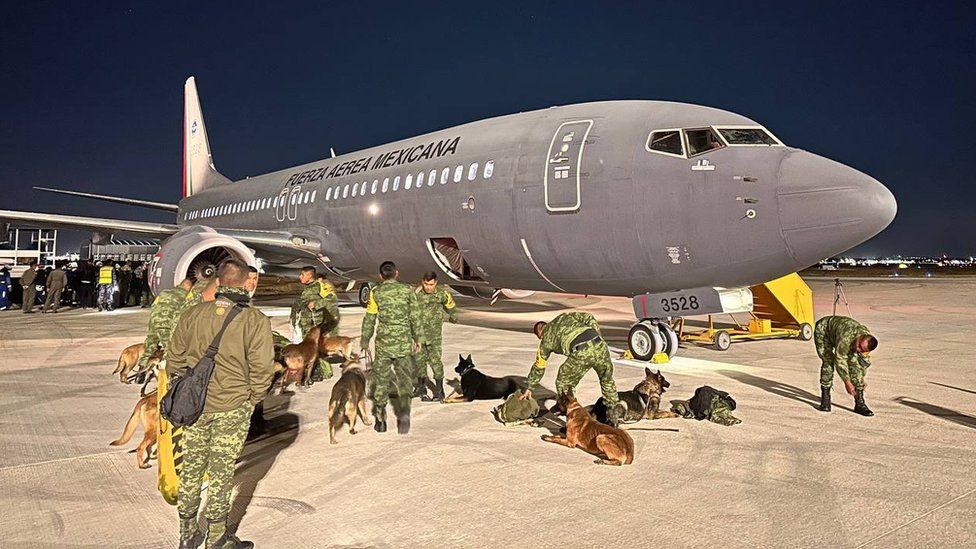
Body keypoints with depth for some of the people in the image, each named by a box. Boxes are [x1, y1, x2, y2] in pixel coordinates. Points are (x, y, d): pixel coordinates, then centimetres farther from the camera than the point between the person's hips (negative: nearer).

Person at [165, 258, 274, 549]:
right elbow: (262, 368, -14)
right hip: (232, 407, -3)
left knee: (191, 466, 17)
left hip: (194, 404, 4)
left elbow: (174, 356, 5)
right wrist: (251, 400, 1)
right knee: (221, 471, 8)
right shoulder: (256, 321, -14)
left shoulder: (194, 314, -2)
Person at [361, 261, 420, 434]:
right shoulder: (407, 290, 1)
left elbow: (369, 320, 1)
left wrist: (365, 341, 12)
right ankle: (404, 412, -8)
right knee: (404, 378, 11)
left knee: (381, 380, 10)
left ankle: (380, 420, 15)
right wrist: (416, 338, 16)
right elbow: (414, 317, 5)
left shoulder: (376, 293, -2)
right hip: (404, 342, 1)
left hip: (383, 342, 0)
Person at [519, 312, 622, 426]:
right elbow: (589, 318, 18)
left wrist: (530, 388, 43)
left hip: (581, 353, -4)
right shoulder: (565, 316, 32)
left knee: (563, 384, 19)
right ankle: (614, 417, 33)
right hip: (599, 345, 4)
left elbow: (539, 367, 32)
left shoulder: (545, 339, 24)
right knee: (607, 380, 28)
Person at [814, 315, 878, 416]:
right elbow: (840, 361, -32)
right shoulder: (845, 338, -44)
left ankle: (859, 403, -8)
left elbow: (864, 359, -1)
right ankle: (825, 397, -7)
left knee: (854, 360, -12)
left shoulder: (868, 342, -22)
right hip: (823, 329, -5)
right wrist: (847, 382, -23)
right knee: (828, 361, -23)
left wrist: (861, 379, 9)